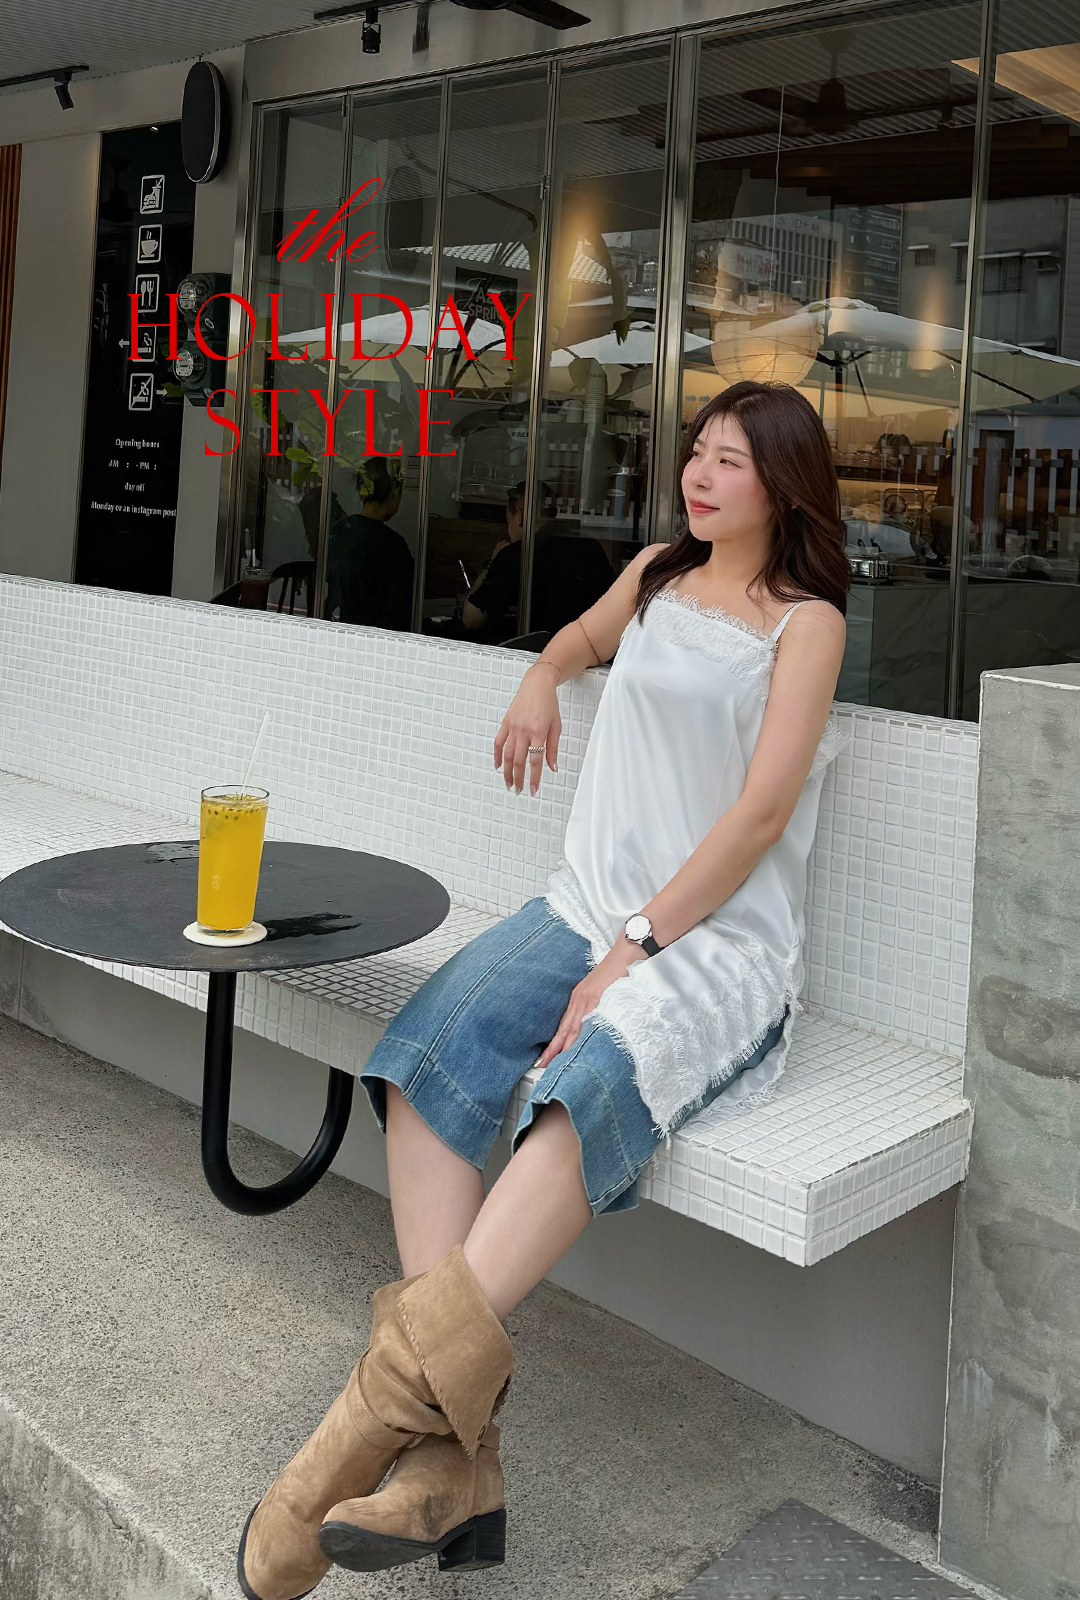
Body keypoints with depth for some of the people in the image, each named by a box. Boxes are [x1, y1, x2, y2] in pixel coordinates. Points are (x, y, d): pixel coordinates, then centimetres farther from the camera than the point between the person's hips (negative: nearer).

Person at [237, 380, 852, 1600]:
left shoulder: (805, 622, 2)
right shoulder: (656, 575, 19)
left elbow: (759, 817, -8)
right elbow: (583, 634, 43)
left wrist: (632, 951, -17)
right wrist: (540, 678, 18)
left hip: (719, 941, -5)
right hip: (587, 906, 5)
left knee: (589, 1083, -38)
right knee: (426, 1052, -25)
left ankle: (397, 1396, -41)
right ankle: (454, 1461, -32)